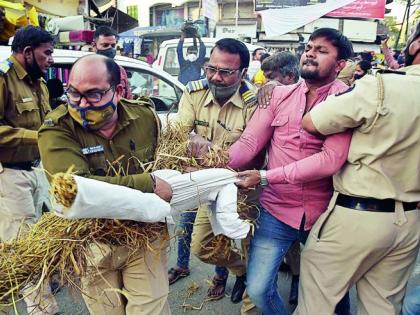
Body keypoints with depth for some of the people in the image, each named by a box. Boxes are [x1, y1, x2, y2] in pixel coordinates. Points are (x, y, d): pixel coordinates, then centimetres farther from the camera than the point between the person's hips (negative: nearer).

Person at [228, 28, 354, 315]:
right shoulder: (279, 95, 2)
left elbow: (331, 159, -22)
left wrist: (266, 177, -26)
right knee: (258, 289, 6)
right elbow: (248, 142, -5)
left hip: (323, 214, -2)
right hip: (276, 211, 2)